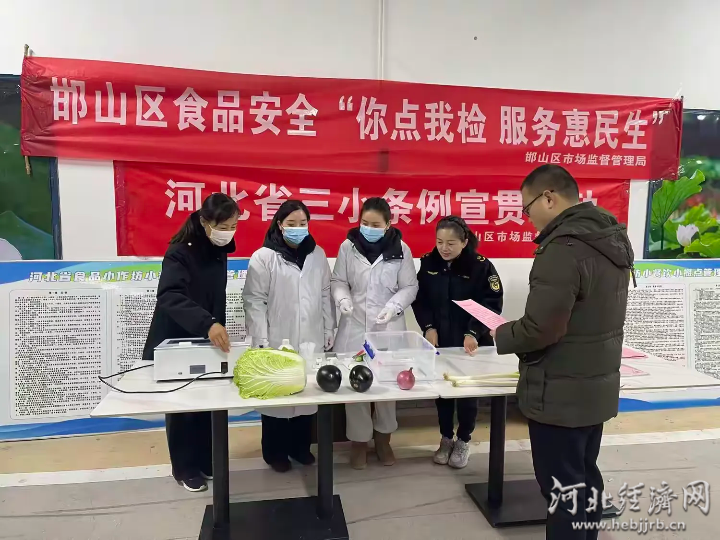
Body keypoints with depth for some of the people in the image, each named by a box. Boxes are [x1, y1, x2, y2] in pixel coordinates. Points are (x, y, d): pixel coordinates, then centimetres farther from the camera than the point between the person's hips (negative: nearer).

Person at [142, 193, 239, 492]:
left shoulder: (218, 251, 2)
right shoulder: (181, 251, -22)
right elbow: (170, 297, -37)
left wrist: (217, 329, 10)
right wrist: (207, 324, -50)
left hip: (206, 342, 7)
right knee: (182, 407, 7)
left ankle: (206, 461, 29)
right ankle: (184, 467, 25)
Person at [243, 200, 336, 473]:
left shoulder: (318, 254, 8)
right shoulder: (263, 257, -6)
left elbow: (325, 295, 11)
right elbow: (254, 301, -7)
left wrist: (329, 331, 8)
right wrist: (262, 341, -12)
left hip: (311, 339, 4)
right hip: (278, 341, -4)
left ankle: (300, 446, 30)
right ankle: (275, 451, 26)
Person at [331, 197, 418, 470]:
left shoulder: (401, 250, -3)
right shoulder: (348, 246, -2)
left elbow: (409, 286, 2)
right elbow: (338, 281, 6)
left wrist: (394, 306, -14)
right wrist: (343, 299, -14)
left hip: (389, 326, 0)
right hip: (355, 325, 1)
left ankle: (383, 437, 29)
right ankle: (359, 439, 23)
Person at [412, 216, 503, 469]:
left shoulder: (481, 266, -14)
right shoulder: (428, 263, -4)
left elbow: (492, 305, -12)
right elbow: (419, 299, 4)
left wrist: (473, 333, -22)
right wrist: (428, 327, -9)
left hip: (470, 343, -3)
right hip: (439, 341, 3)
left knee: (467, 392, 8)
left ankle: (464, 441, 31)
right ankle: (446, 438, 34)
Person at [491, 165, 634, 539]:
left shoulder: (563, 249, -24)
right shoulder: (611, 240, 6)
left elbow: (539, 329, -26)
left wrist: (502, 337, -7)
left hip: (561, 394, -9)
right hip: (597, 385, 9)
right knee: (585, 479, 22)